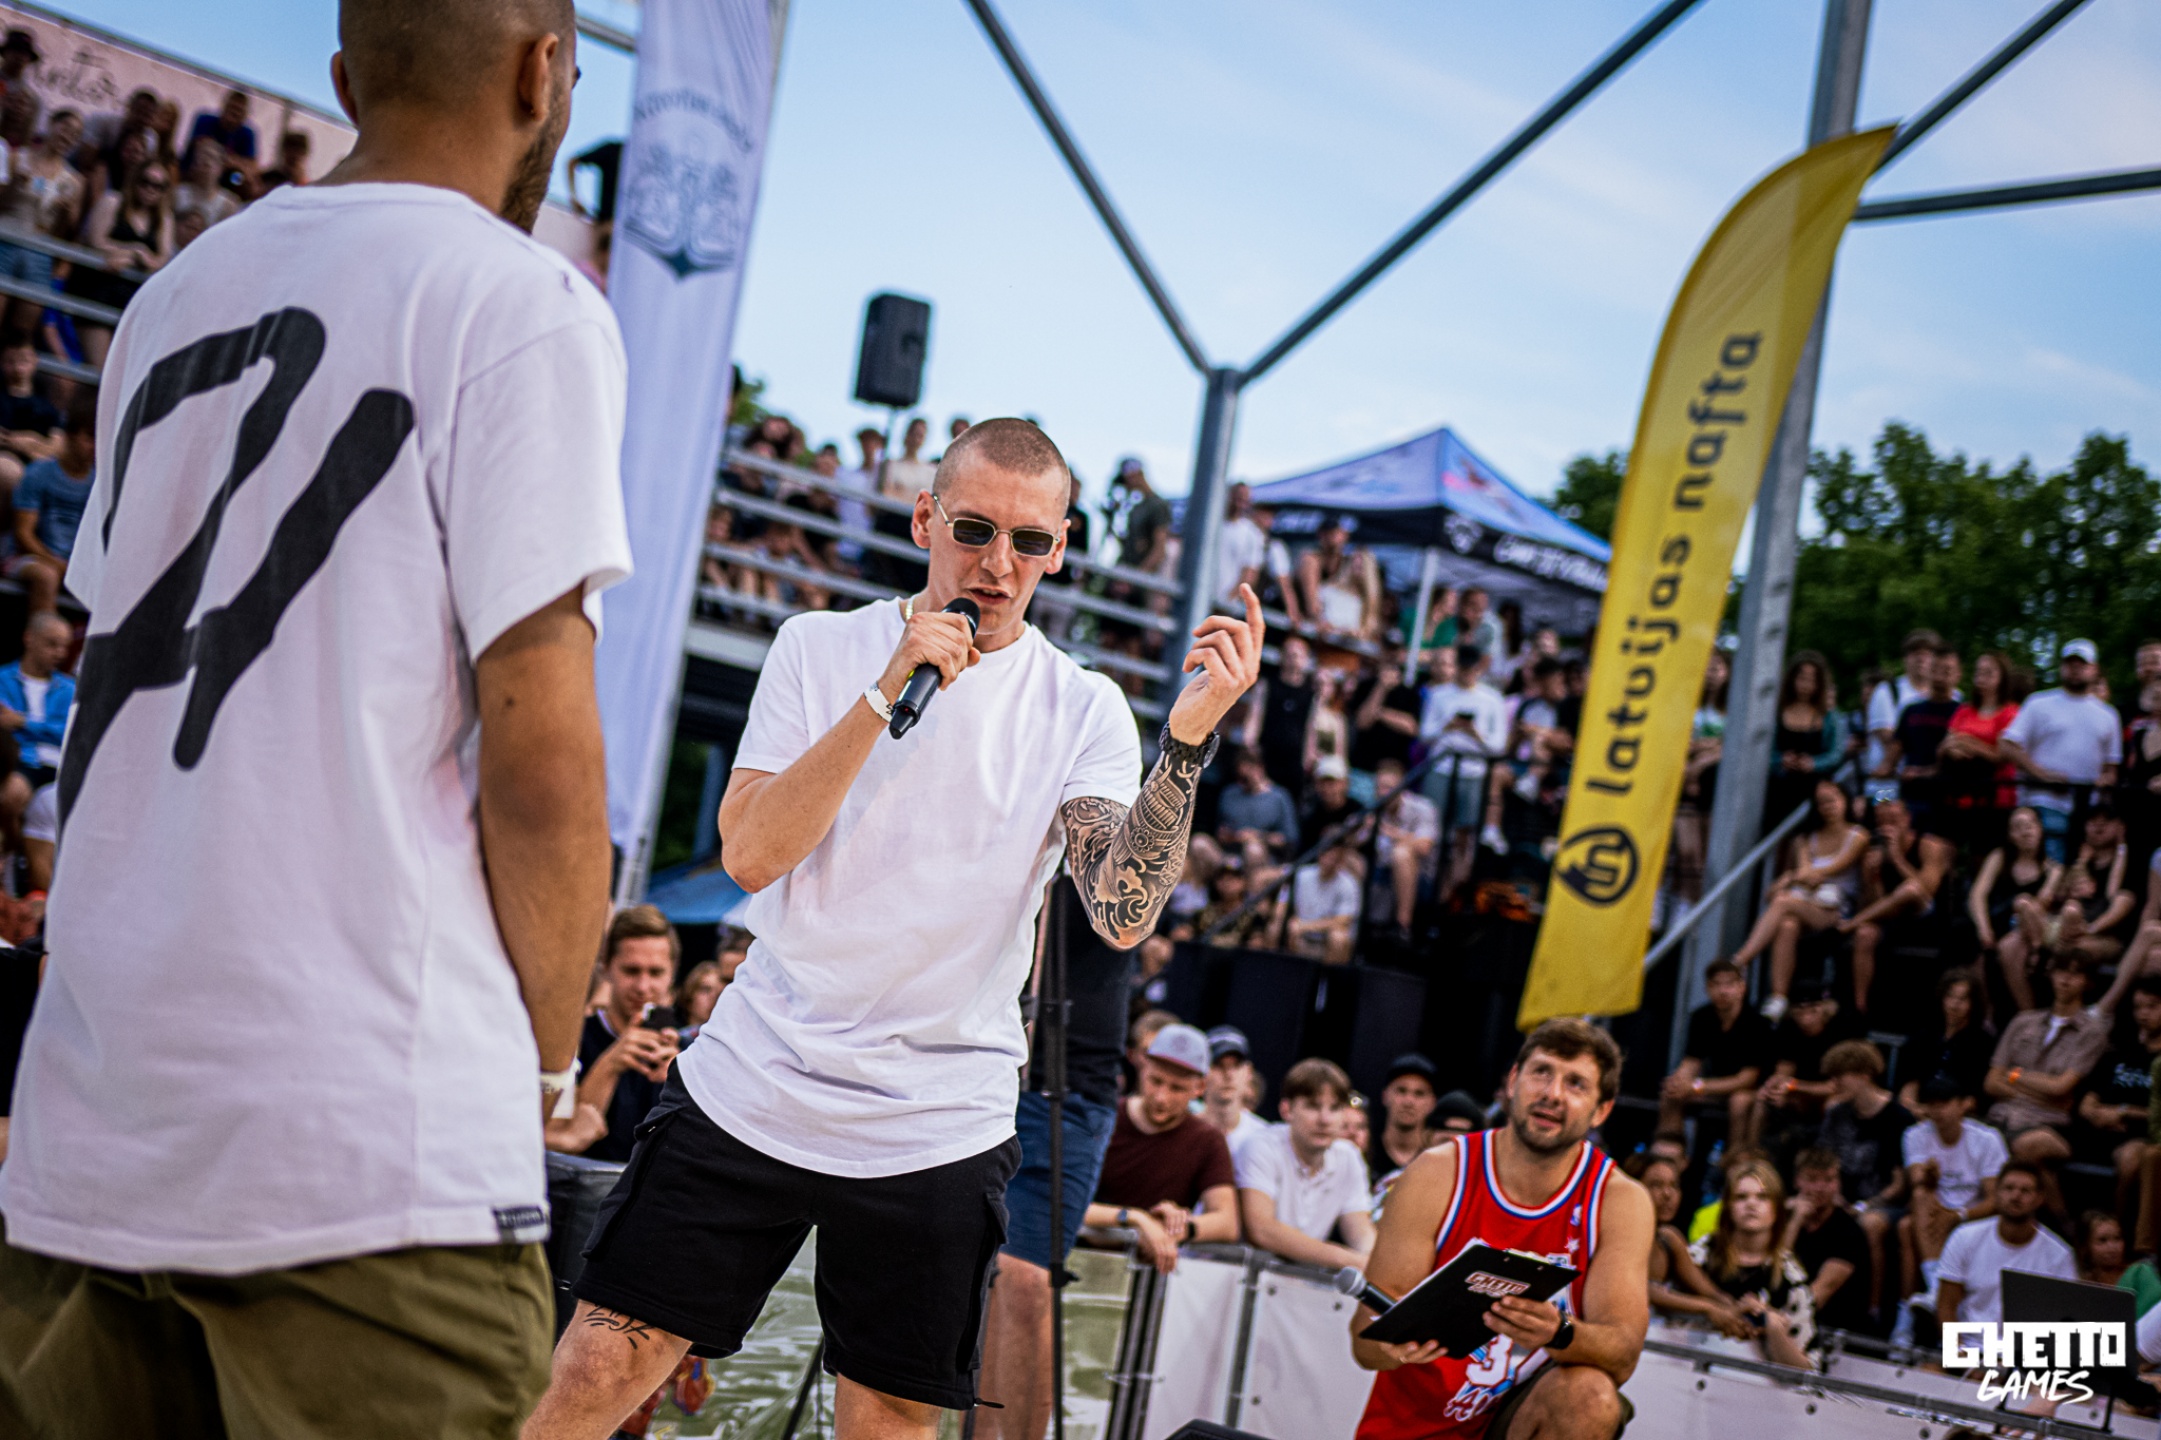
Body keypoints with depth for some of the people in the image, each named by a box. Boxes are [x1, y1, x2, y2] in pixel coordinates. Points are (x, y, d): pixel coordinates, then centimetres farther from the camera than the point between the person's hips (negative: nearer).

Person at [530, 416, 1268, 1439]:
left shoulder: (1083, 711, 0)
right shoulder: (820, 646, 1)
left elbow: (1123, 916, -14)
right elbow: (749, 854, -11)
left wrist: (1189, 740, -26)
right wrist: (888, 692, -18)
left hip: (939, 1129, 0)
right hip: (750, 1086, 0)